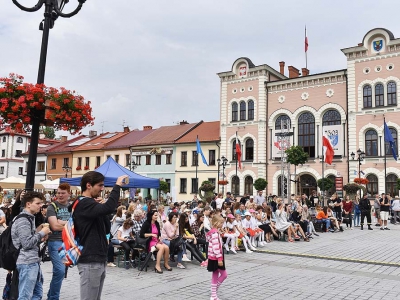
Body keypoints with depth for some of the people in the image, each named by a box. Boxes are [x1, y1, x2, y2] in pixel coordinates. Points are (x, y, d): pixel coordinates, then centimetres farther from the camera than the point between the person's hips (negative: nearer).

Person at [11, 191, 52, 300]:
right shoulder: (23, 220, -14)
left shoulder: (29, 218, 18)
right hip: (27, 263, -10)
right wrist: (42, 233, -10)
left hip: (34, 262, 10)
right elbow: (27, 243, -20)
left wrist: (41, 237, 7)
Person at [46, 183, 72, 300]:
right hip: (56, 242, -5)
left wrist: (62, 222, -12)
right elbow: (55, 226, -15)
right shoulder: (52, 207, -4)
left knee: (60, 271, 12)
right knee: (60, 270, -14)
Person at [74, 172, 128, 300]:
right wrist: (117, 186, -21)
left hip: (99, 259, 10)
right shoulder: (83, 204, -14)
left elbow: (106, 229, 16)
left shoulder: (90, 204, 17)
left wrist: (101, 208, 3)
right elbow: (109, 208, -33)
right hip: (90, 261, -10)